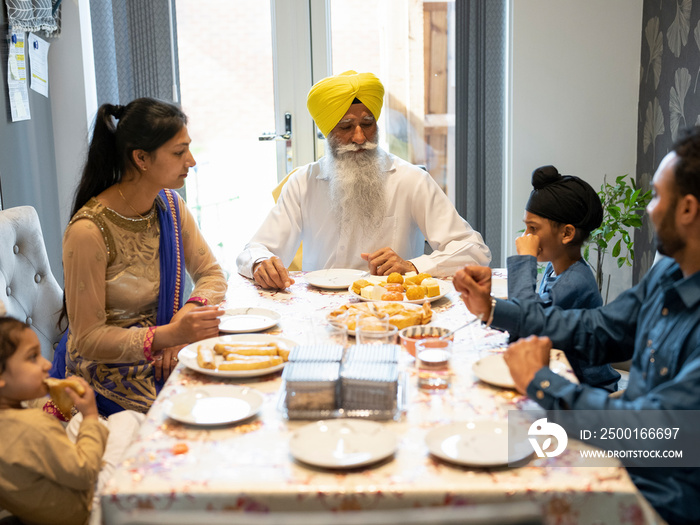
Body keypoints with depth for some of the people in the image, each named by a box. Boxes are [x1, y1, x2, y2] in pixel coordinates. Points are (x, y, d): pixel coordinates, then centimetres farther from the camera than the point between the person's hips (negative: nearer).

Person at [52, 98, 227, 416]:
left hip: (164, 353, 7)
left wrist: (191, 311, -16)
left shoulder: (170, 205, 1)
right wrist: (168, 335, -31)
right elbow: (88, 338, -18)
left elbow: (211, 274, 7)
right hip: (109, 369, -7)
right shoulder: (88, 231, -22)